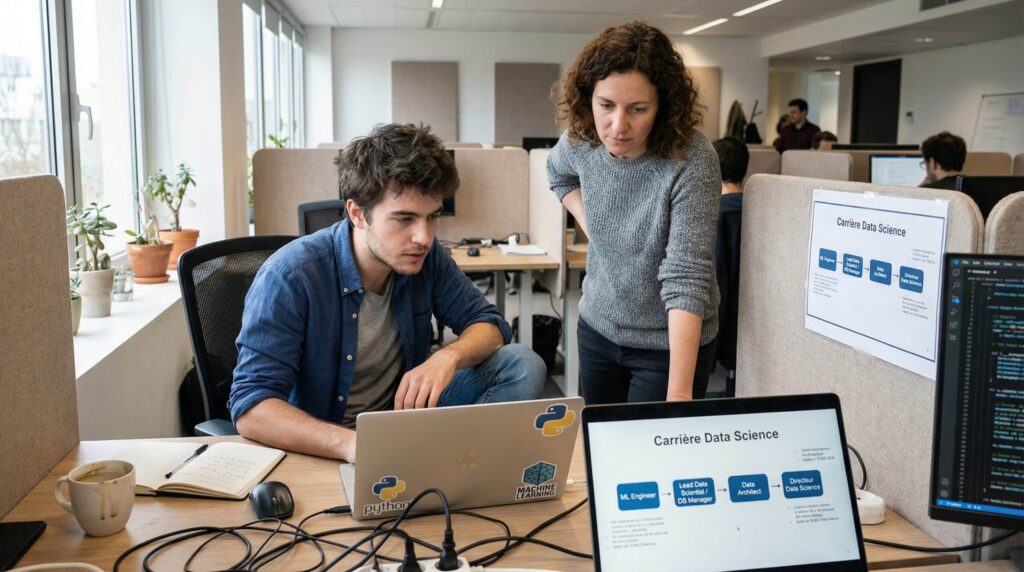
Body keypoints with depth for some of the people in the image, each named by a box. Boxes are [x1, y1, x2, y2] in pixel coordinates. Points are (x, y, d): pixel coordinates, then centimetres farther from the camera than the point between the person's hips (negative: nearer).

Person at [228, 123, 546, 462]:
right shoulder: (289, 277, -22)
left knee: (523, 365, -15)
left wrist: (449, 356, -24)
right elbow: (250, 408, -27)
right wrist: (351, 444, -46)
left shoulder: (425, 257, -6)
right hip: (321, 448, -6)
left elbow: (489, 325, 2)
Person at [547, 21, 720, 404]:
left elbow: (686, 278, -32)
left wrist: (679, 393, -37)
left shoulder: (692, 162, -27)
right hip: (597, 328, 5)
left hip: (670, 343, -5)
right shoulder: (580, 140, -10)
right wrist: (590, 226, 0)